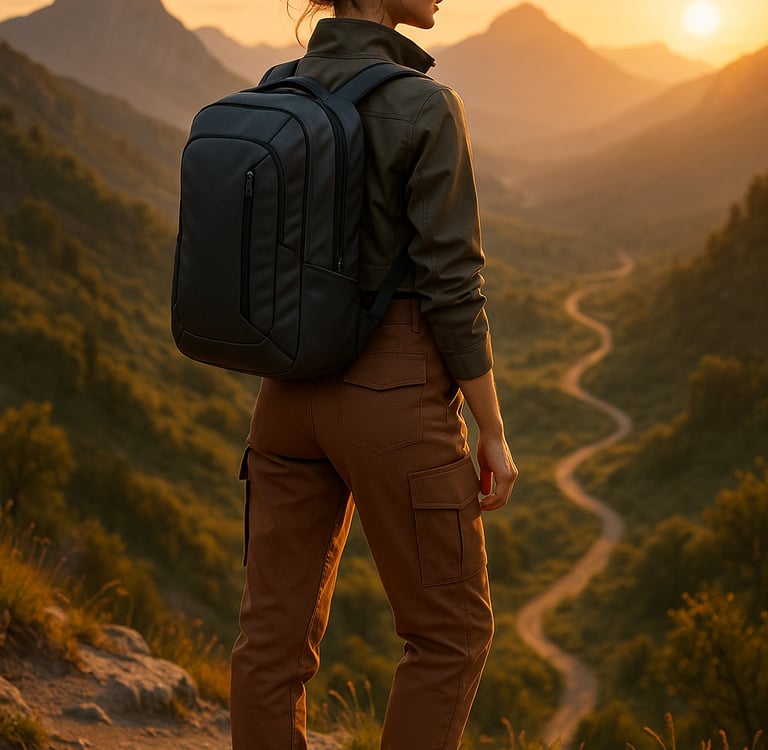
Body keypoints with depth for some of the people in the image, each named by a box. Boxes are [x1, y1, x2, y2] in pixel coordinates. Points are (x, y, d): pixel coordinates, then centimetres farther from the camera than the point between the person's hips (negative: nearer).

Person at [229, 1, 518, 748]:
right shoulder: (425, 108, -16)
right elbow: (450, 287, -16)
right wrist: (492, 432, -6)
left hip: (291, 392, 7)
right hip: (393, 398, -6)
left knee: (276, 632, 10)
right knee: (452, 630, 11)